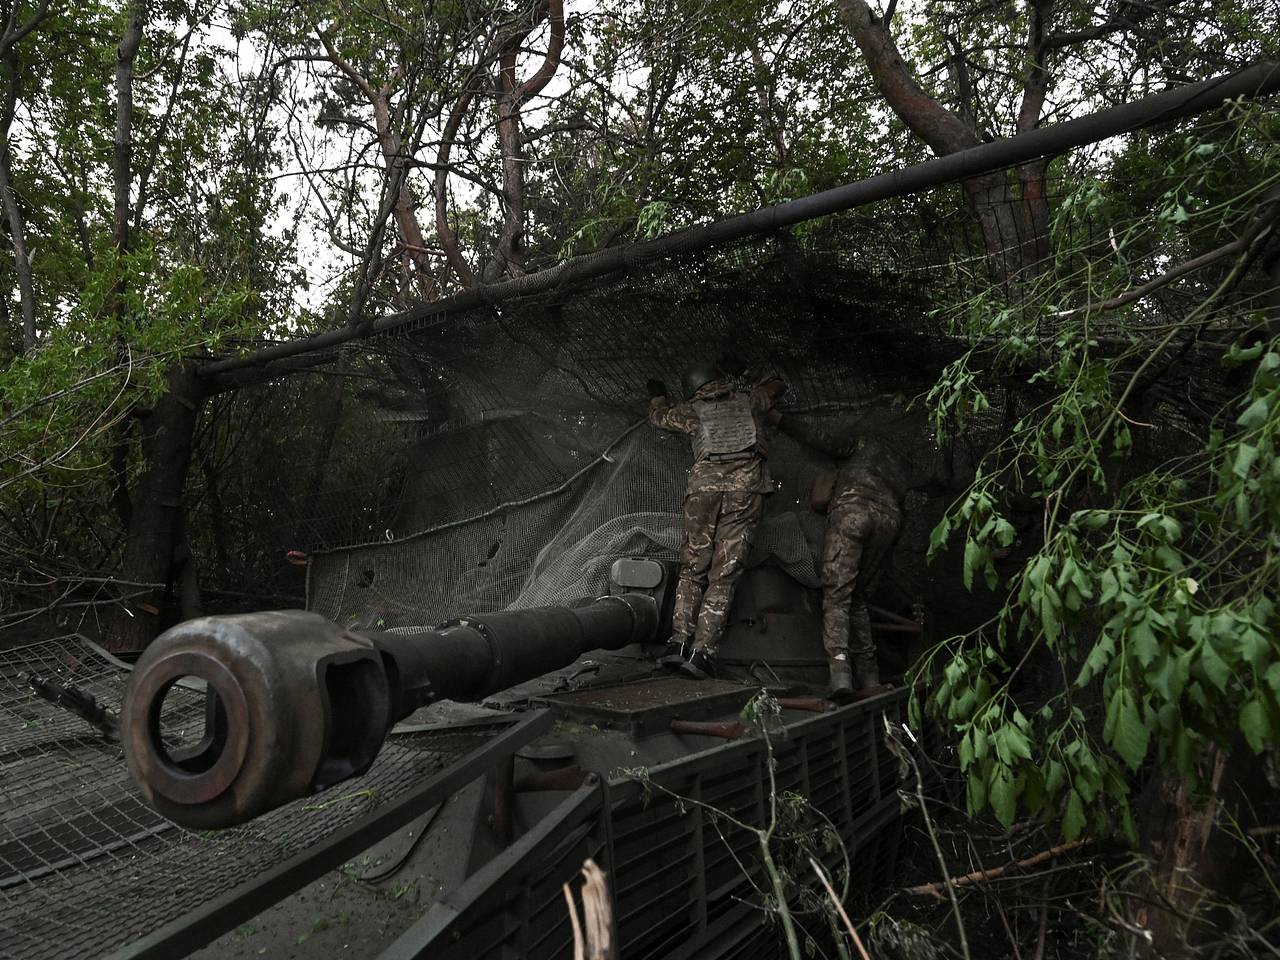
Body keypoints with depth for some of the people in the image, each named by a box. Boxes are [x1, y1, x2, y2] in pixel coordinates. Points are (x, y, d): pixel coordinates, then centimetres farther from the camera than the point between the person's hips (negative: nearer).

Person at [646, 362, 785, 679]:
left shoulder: (694, 410, 19)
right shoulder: (749, 400, 20)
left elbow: (659, 415, 36)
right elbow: (777, 385, 40)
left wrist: (658, 394, 56)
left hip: (704, 487, 1)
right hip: (746, 488, 0)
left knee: (692, 569, 10)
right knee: (723, 576, -2)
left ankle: (679, 641, -5)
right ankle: (702, 652, -9)